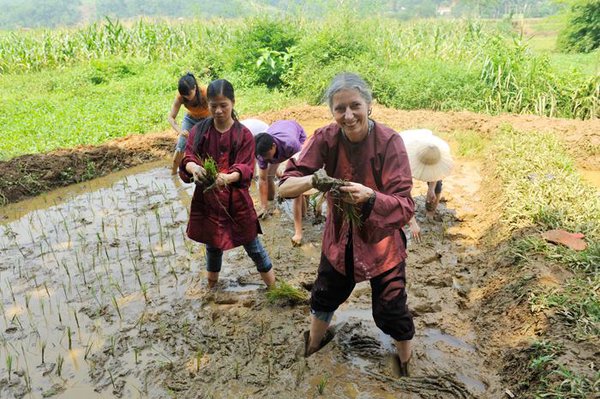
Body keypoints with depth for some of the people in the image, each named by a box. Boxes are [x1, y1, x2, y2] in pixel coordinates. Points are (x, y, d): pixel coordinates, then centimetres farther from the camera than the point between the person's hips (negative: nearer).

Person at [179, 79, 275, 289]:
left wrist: (229, 177, -39)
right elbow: (188, 158, -10)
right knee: (212, 242, 19)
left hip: (236, 199, -2)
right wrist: (194, 168, -35)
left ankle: (272, 285, 29)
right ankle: (212, 285, 44)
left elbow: (245, 168, -16)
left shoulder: (243, 135, -8)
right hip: (207, 198, 3)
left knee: (250, 241, 8)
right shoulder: (199, 131, -1)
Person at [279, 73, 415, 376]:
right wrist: (312, 180, -39)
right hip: (339, 239, 3)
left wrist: (370, 197, -46)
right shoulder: (325, 139, -16)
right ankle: (313, 343, 57)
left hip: (381, 241, -3)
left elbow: (406, 207, -26)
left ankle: (406, 366, 44)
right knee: (323, 299, 23)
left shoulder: (389, 142, -24)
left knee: (391, 313, 10)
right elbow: (285, 186, -17)